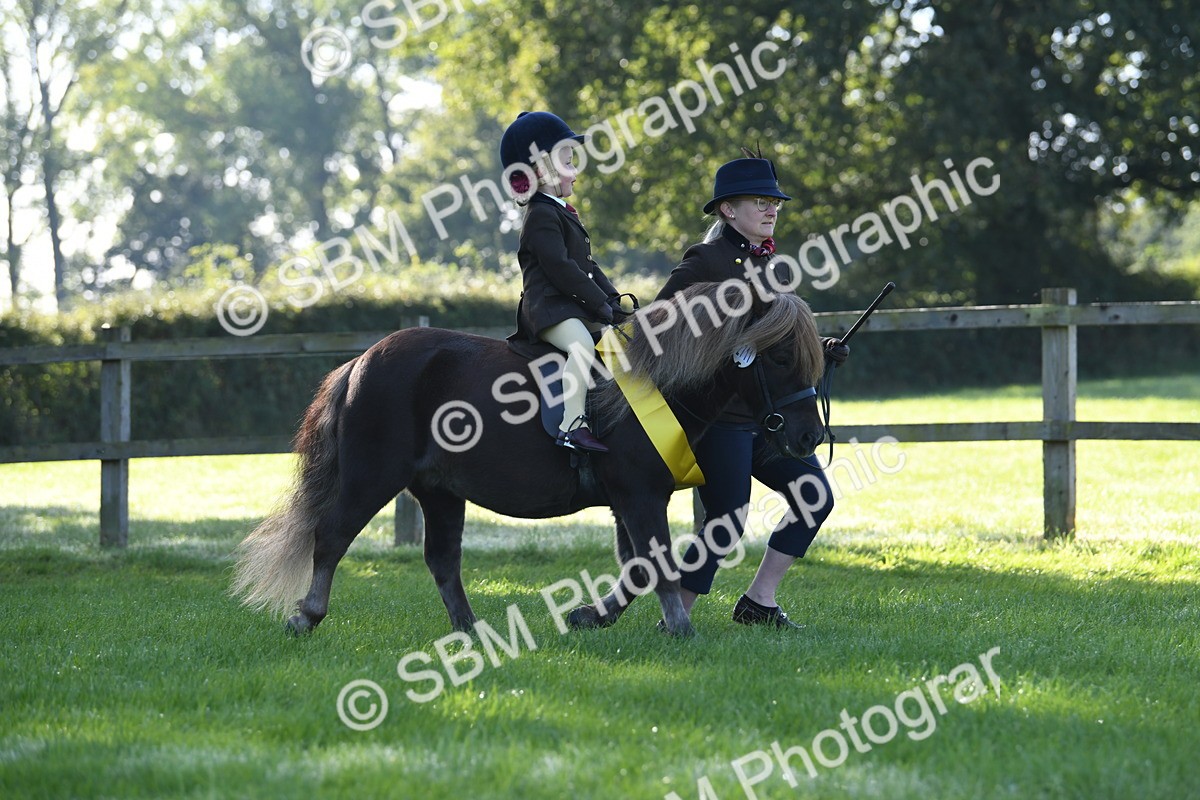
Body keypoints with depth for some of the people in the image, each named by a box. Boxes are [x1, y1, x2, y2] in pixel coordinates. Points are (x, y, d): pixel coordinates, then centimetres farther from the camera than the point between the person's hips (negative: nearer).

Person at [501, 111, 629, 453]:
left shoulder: (563, 213, 24)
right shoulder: (541, 215, -11)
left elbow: (587, 264, 24)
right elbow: (560, 268, -20)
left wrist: (613, 298, 9)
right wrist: (600, 303, -18)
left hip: (576, 307, 11)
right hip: (548, 307, -11)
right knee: (583, 346, -34)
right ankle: (571, 425, -42)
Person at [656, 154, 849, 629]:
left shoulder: (766, 262, 14)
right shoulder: (706, 260, -10)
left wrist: (822, 350, 8)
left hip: (767, 413, 8)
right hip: (720, 415, -8)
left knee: (815, 497, 2)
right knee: (727, 525, -11)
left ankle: (759, 601, 11)